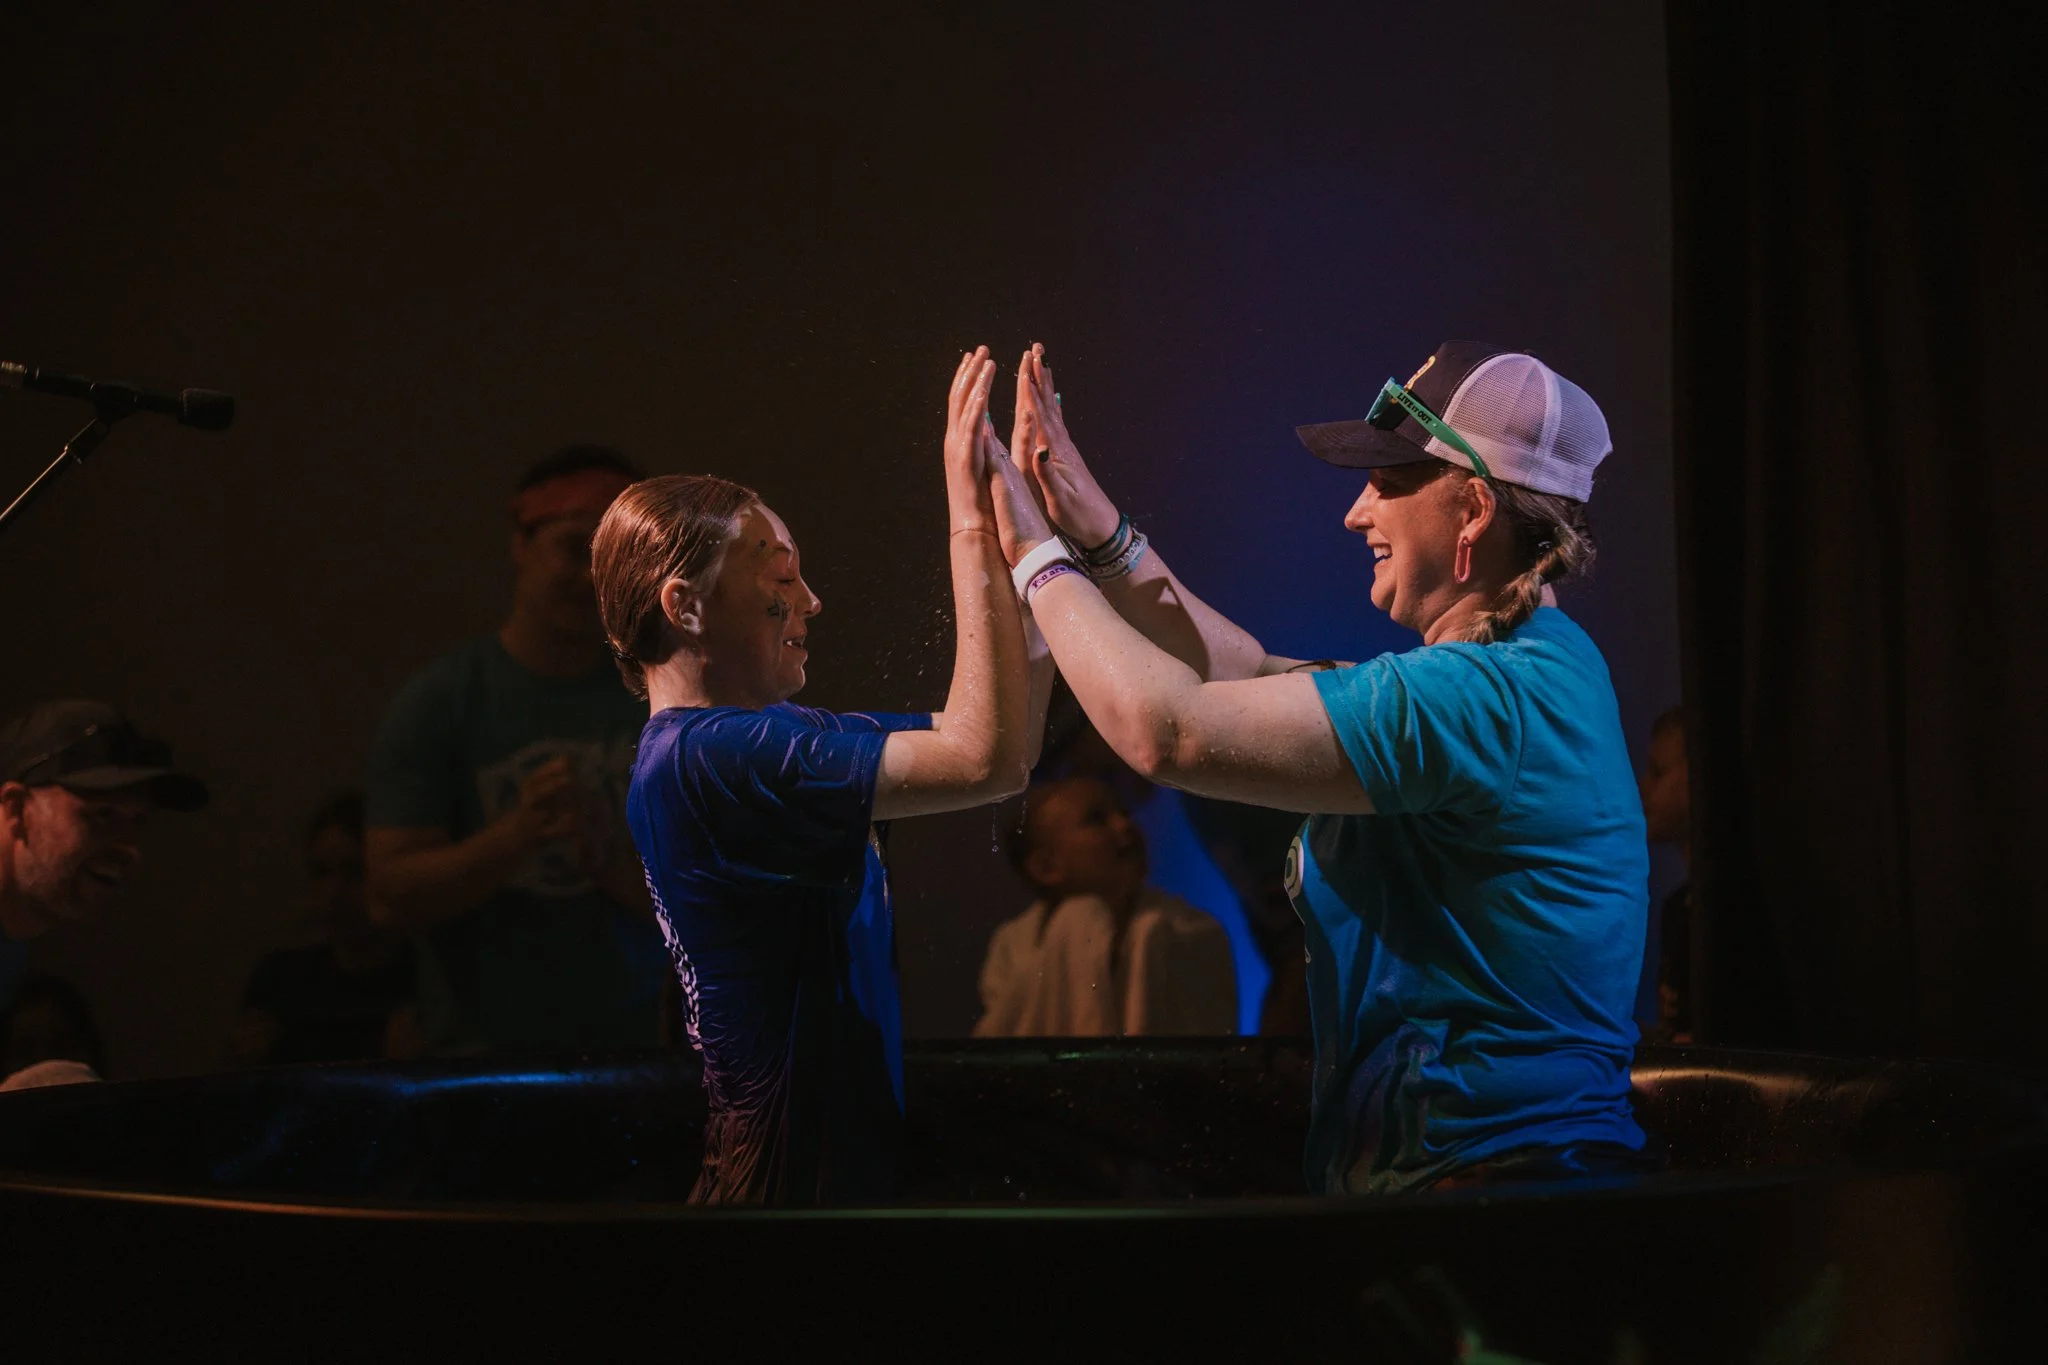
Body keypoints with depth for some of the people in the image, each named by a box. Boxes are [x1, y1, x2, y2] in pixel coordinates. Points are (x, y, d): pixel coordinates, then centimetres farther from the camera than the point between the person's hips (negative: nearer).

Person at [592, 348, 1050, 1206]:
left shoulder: (776, 740, 11)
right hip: (787, 1182, -10)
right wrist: (974, 524, -21)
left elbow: (1006, 731, 13)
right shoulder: (699, 758, -19)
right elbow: (986, 761, -25)